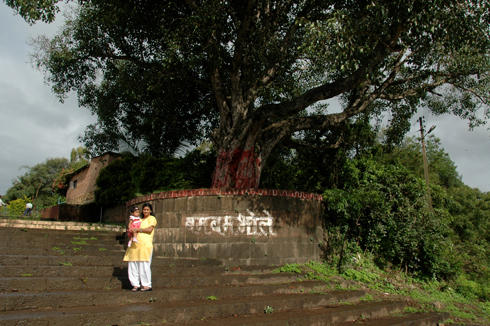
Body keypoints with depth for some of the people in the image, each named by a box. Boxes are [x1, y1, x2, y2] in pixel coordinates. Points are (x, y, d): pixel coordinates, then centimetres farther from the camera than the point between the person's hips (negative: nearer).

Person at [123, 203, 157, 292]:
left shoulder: (152, 218, 8)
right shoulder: (140, 219, 27)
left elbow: (149, 229, -7)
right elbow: (131, 226, 26)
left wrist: (138, 229, -9)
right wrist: (130, 229, 4)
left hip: (145, 243, -6)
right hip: (135, 244, 7)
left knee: (144, 264, -8)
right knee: (132, 264, 2)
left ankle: (147, 285, 0)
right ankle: (136, 284, 10)